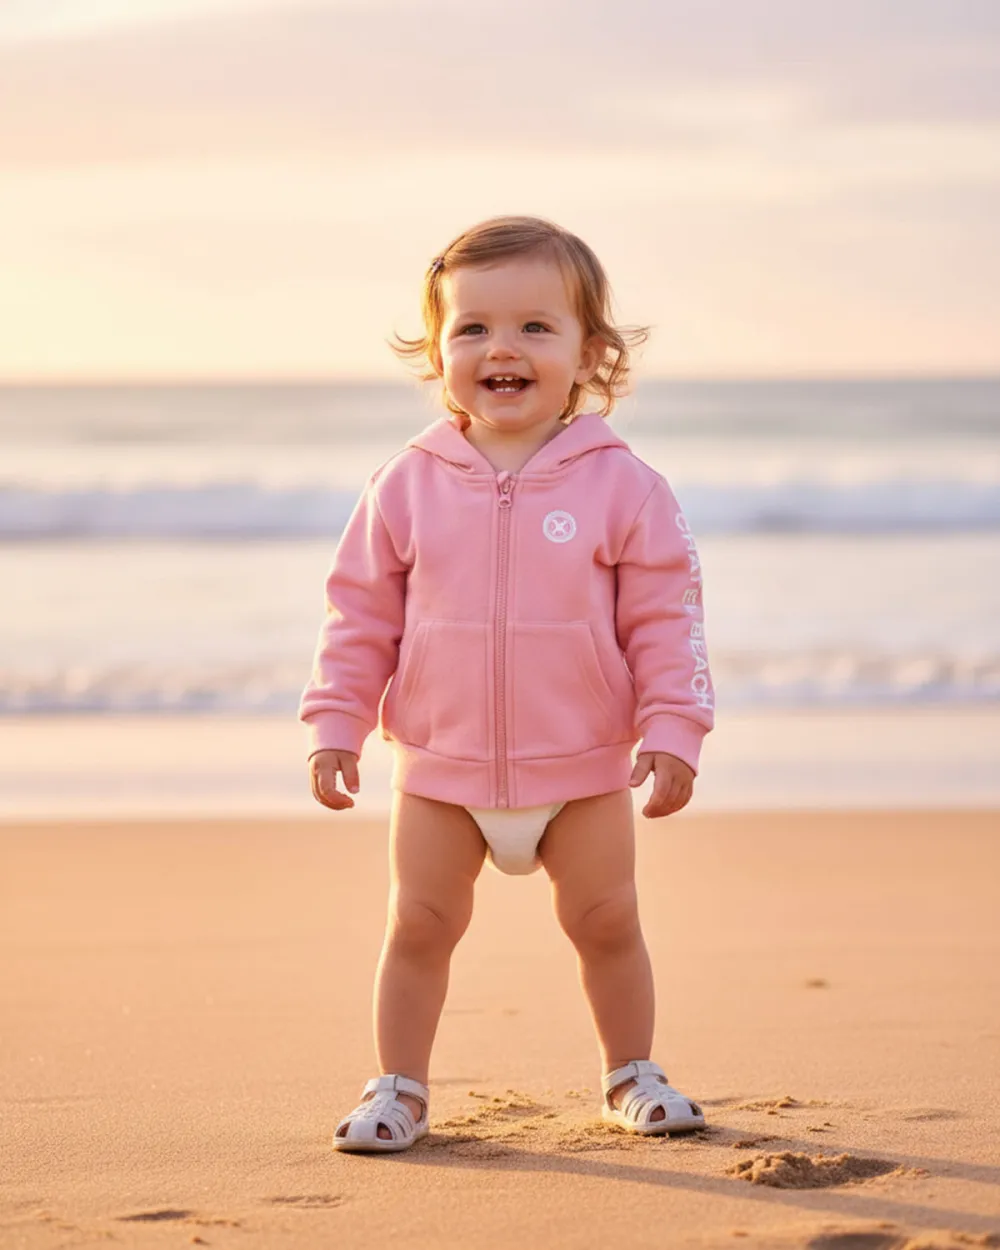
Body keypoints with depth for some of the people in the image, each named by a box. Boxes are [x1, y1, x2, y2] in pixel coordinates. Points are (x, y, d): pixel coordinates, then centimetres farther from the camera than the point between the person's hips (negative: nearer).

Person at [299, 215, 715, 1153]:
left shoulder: (621, 485, -7)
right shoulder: (408, 485, -3)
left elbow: (665, 617, -4)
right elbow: (360, 613, 3)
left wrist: (672, 730, -10)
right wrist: (334, 725, -1)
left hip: (584, 770, -1)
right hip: (440, 769, 1)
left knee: (606, 921, 8)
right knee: (419, 924, 4)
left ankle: (631, 1074, 27)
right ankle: (398, 1087, 18)